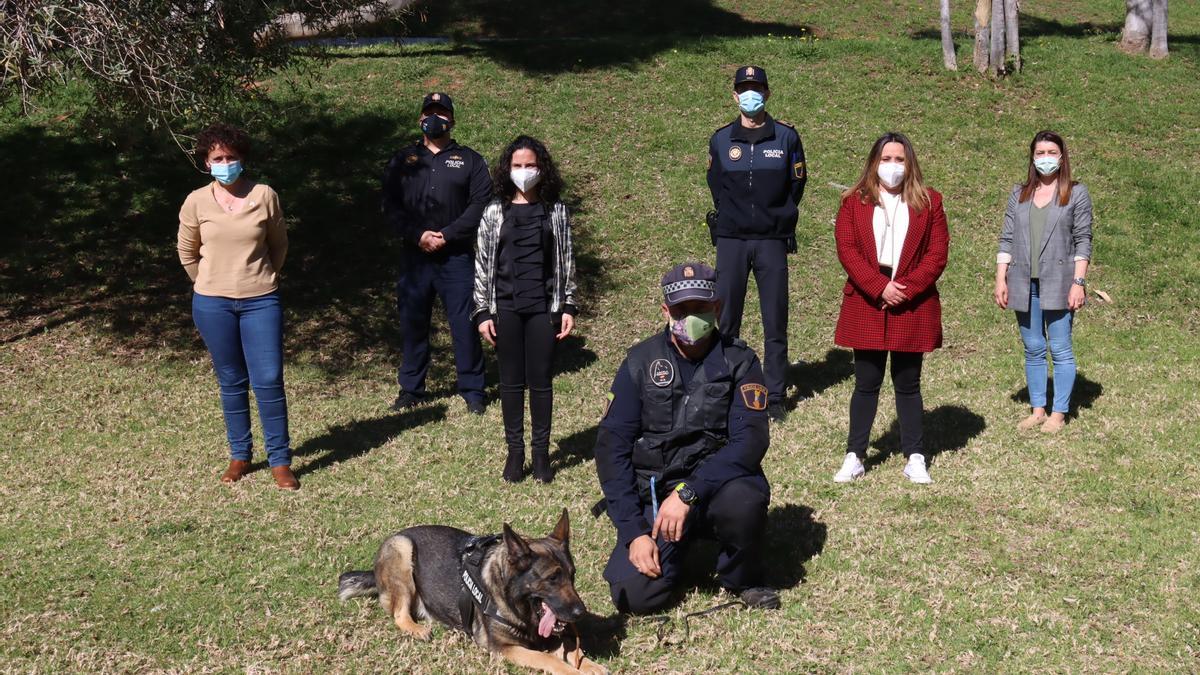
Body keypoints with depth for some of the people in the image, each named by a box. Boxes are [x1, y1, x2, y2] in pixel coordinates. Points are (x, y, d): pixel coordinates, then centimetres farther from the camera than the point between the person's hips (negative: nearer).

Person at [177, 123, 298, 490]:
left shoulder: (265, 196, -4)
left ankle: (280, 460, 4)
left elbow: (279, 244, 11)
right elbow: (187, 253, 12)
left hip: (260, 301, -1)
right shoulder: (196, 202, -2)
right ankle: (239, 455, 21)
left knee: (269, 381, -5)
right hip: (213, 304, 1)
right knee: (231, 382, 9)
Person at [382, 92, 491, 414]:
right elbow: (390, 206, 5)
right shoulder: (403, 160, 13)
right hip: (414, 257, 2)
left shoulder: (469, 160, 8)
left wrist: (447, 235, -13)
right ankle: (411, 389, 19)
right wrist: (417, 235, -10)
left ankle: (472, 391, 7)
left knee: (465, 324, -2)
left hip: (457, 257, -2)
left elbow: (481, 204, -3)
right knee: (412, 323, 7)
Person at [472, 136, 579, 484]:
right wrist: (482, 311, 0)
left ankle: (541, 451, 13)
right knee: (511, 381, 6)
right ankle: (515, 451, 15)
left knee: (541, 380, 3)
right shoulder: (495, 211, 5)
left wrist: (568, 307, 1)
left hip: (543, 307, 0)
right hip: (505, 308, 1)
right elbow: (482, 263, 5)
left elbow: (566, 261, 7)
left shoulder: (555, 211, 5)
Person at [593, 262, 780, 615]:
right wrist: (634, 531, -13)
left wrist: (688, 493, -29)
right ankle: (678, 549, 17)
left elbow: (751, 440, -17)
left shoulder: (738, 360, -5)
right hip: (654, 492, 1)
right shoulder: (642, 361, -2)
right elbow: (611, 446, -4)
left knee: (744, 501, -36)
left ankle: (743, 578, -2)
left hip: (717, 483, -1)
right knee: (634, 594, -19)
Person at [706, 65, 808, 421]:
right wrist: (730, 215, 10)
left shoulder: (786, 137, 3)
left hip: (772, 241, -1)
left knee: (775, 322, 2)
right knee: (726, 320, 1)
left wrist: (777, 216, 7)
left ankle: (775, 396, 9)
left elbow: (796, 183, 10)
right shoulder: (721, 139, 6)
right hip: (731, 241, 1)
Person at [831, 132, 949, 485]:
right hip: (866, 306, 0)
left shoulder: (928, 201, 5)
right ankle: (854, 457, 12)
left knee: (908, 384, 8)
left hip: (912, 308, 0)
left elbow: (937, 253, -2)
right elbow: (846, 249, -5)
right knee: (866, 383, 5)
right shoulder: (854, 201, 4)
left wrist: (907, 288, -13)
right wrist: (879, 287, -16)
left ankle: (915, 459, 14)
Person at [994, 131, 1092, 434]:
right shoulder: (1019, 195, 12)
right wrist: (1000, 280, 3)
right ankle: (1037, 410, 16)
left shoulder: (1076, 193, 2)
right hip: (1024, 284, 3)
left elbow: (1083, 241, -1)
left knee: (1060, 349, -1)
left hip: (1058, 284, -3)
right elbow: (1007, 239, 11)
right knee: (1033, 350, 8)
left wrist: (1079, 282, -8)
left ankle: (1058, 413, 6)